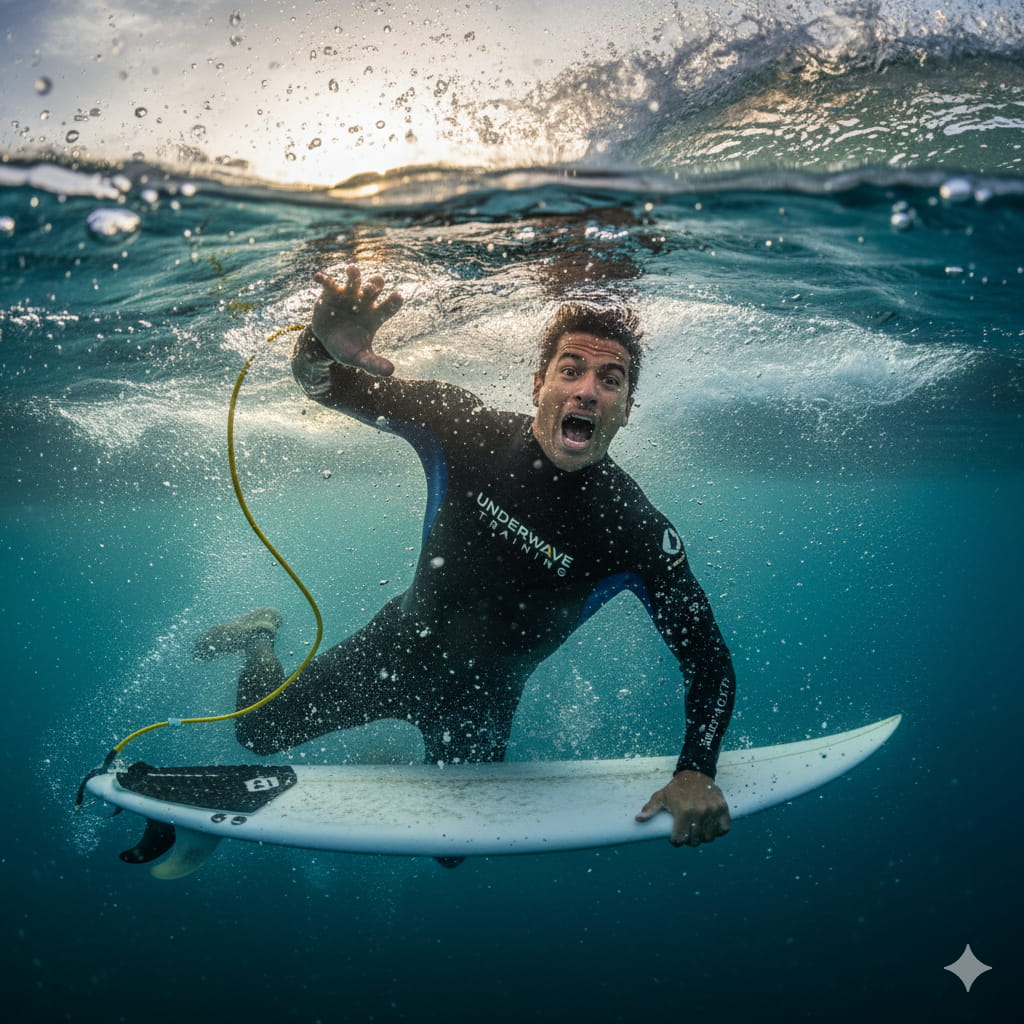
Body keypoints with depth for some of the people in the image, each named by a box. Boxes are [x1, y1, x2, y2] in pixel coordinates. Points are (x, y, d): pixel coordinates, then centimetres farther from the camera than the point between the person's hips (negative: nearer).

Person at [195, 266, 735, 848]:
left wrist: (697, 772, -33)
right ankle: (260, 638, 49)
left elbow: (709, 660, -19)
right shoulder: (466, 428, -25)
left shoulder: (636, 531, -28)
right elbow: (322, 385, -21)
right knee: (259, 733, 15)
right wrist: (323, 345, -46)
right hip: (396, 650, 0)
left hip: (483, 700, 0)